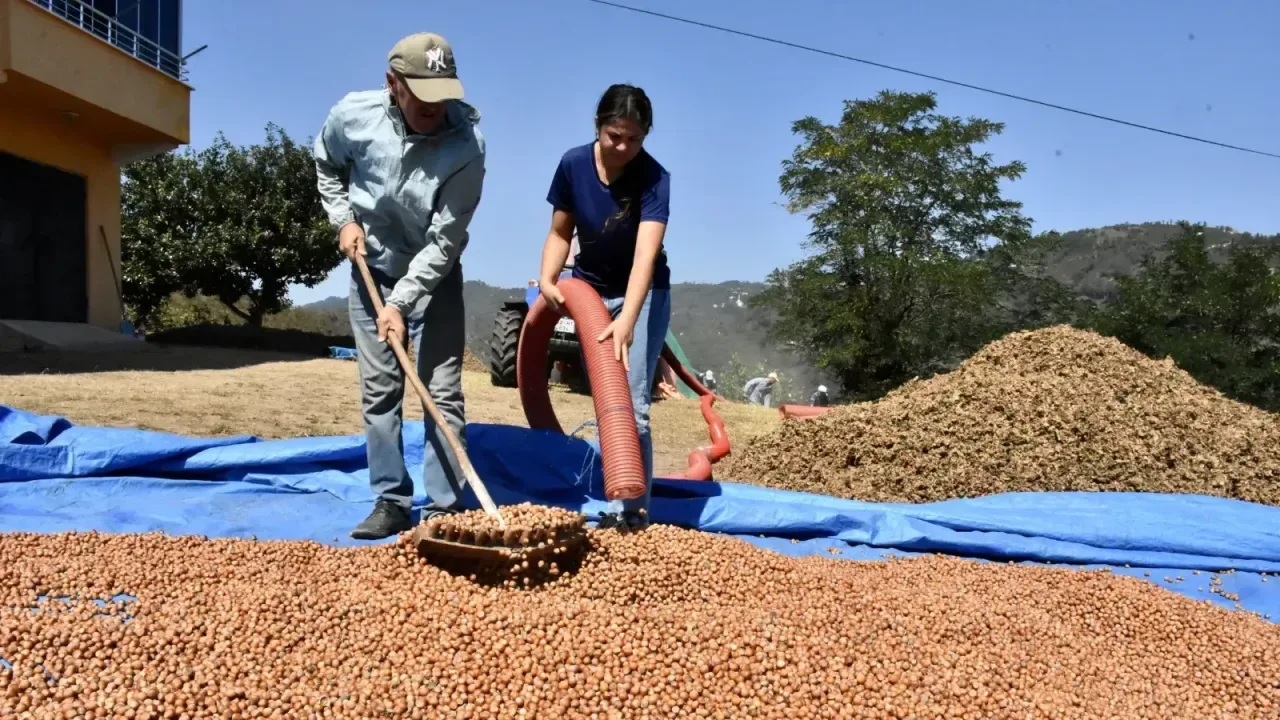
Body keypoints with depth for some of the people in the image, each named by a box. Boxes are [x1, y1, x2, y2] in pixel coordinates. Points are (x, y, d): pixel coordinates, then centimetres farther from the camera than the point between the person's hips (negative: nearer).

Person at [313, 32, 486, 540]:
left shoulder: (466, 145, -27)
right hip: (370, 269, 3)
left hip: (433, 276, -2)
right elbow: (326, 165, 8)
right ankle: (391, 501, 11)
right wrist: (343, 219, -4)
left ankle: (445, 507, 2)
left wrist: (401, 303, -26)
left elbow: (444, 241, -24)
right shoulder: (353, 115, -17)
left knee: (442, 392, -5)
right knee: (378, 389, 3)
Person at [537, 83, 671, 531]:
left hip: (642, 294, -3)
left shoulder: (654, 178, -25)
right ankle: (620, 504, 12)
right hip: (588, 289, 4)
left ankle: (632, 509, -4)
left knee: (631, 405, -12)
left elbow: (645, 256, -37)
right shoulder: (573, 165, -14)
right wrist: (547, 280, -20)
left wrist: (627, 321, -51)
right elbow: (560, 233, -1)